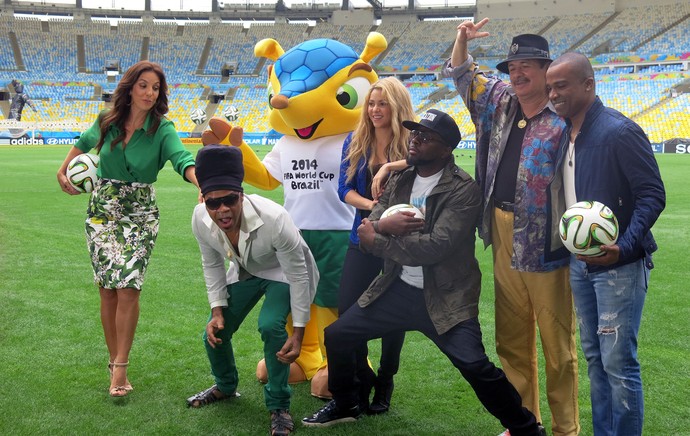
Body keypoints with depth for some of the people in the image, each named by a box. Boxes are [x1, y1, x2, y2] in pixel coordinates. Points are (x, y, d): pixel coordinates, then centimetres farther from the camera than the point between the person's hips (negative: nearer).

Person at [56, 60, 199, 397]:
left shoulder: (162, 129, -10)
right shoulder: (107, 122, -1)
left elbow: (183, 160, -29)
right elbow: (84, 142, 22)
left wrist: (205, 183, -48)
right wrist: (62, 172, 22)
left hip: (141, 213, -2)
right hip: (102, 210, 2)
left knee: (128, 287, -11)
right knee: (107, 288, 2)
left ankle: (120, 365, -1)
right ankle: (114, 360, 14)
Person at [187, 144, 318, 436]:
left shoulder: (274, 219, -41)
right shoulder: (200, 219, -26)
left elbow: (297, 274, -28)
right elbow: (212, 265, -5)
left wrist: (298, 332, -25)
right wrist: (218, 310, -11)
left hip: (283, 273, -5)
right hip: (245, 272, 5)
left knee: (270, 325, -28)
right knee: (215, 332, 1)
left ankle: (279, 405, -6)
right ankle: (226, 386, 36)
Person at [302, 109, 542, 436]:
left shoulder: (463, 189, -16)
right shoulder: (400, 180, 6)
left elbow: (436, 247, -26)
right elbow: (369, 226, 2)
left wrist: (377, 240, -16)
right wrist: (384, 225, -24)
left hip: (445, 298, -6)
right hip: (397, 289, 7)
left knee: (475, 366, -20)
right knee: (337, 335, 8)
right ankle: (344, 406, 34)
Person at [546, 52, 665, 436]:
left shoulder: (620, 132, -15)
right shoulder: (564, 135, 7)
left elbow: (653, 195, -16)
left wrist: (623, 249, -27)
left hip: (618, 265, -7)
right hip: (580, 263, 8)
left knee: (619, 363, -4)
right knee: (594, 357, 15)